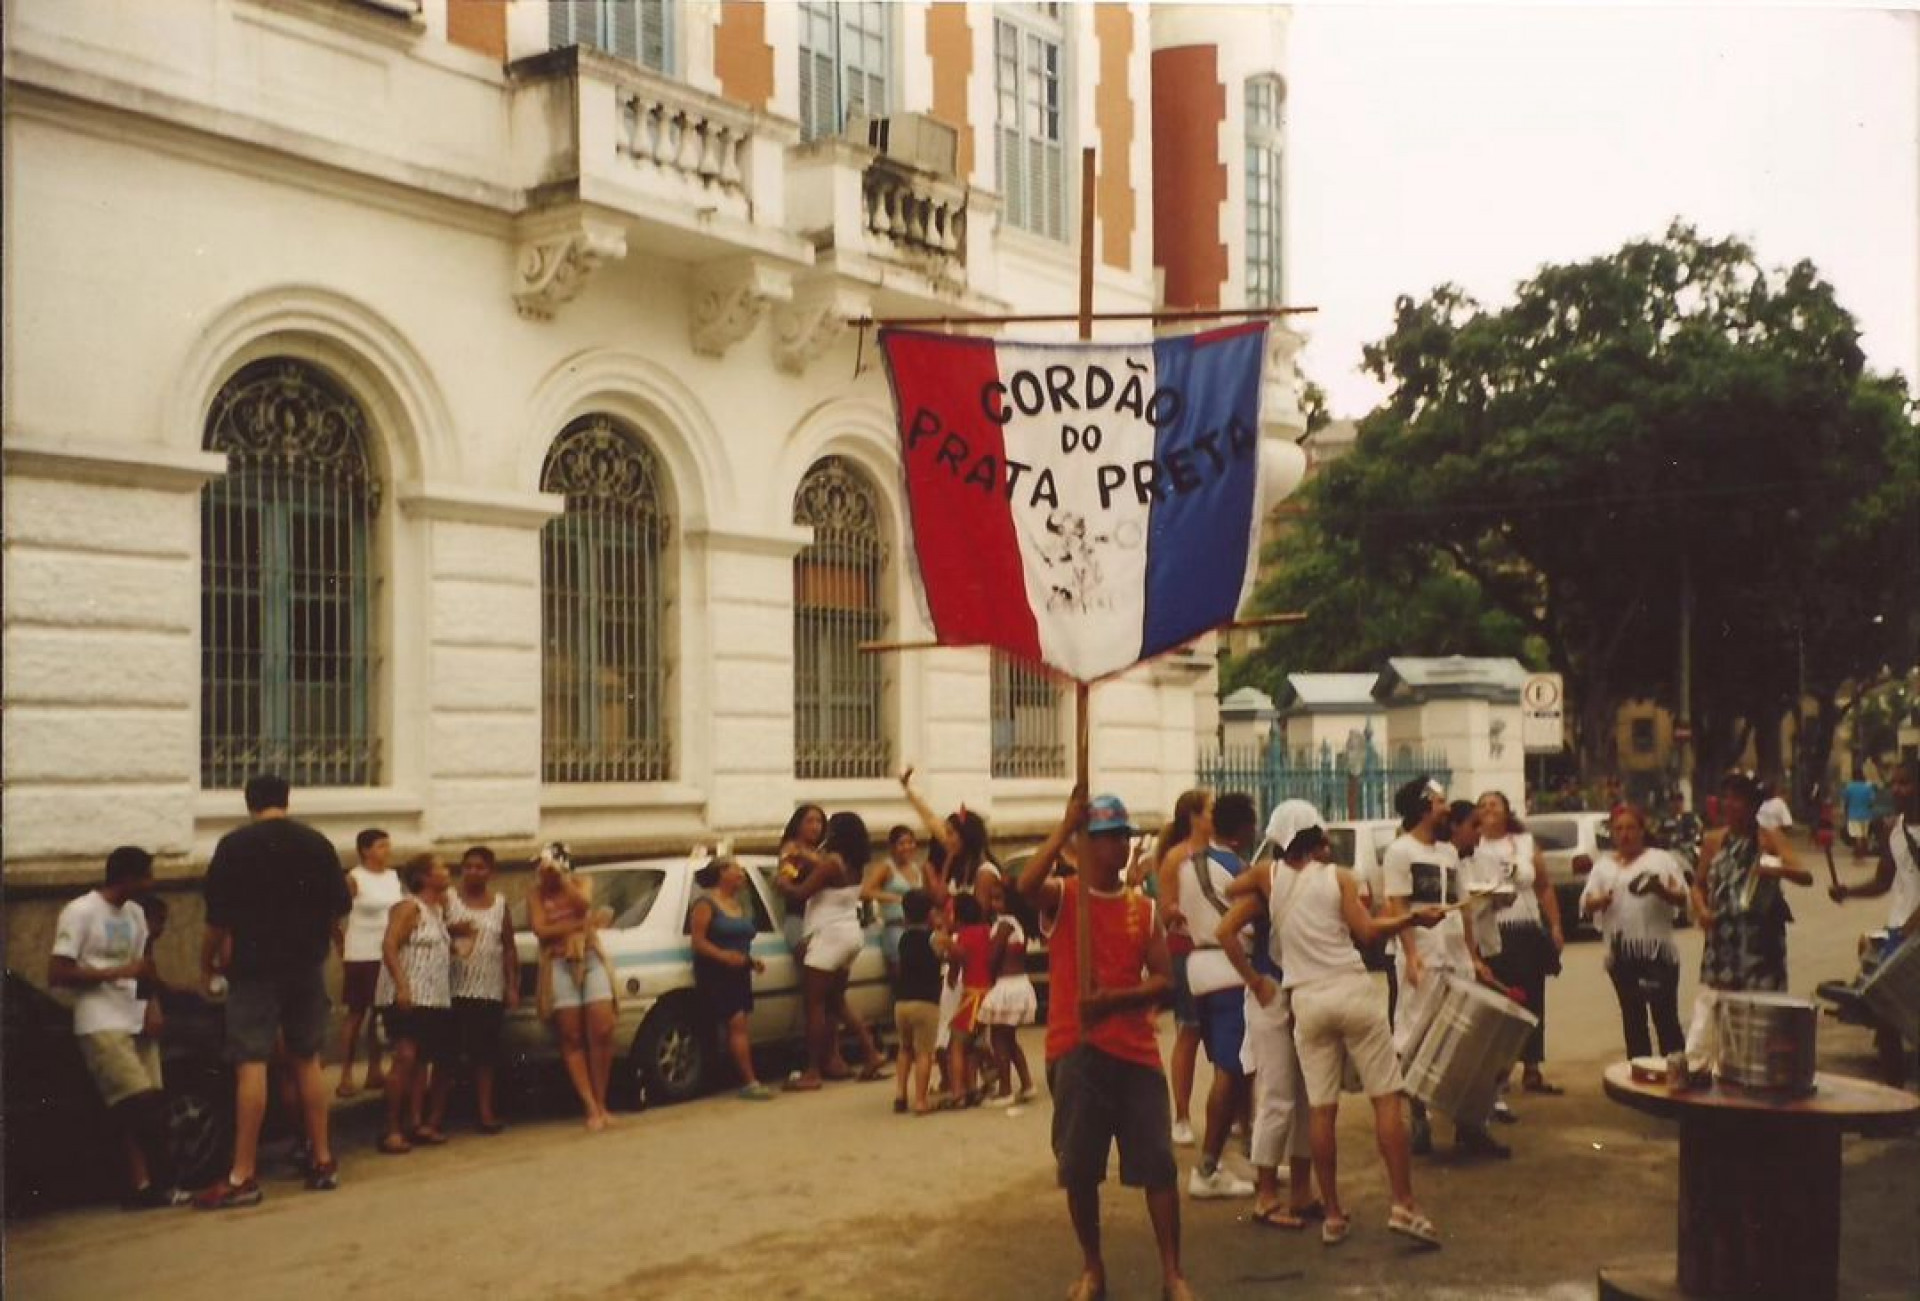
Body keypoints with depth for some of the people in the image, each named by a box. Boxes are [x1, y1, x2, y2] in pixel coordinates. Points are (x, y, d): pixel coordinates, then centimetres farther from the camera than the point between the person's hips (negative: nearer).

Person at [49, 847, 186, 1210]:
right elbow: (56, 974, -11)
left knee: (151, 1107, -5)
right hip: (101, 1026, -7)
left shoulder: (135, 913, 14)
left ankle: (143, 1185, -4)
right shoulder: (80, 912, -7)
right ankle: (161, 1183, -6)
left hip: (136, 1023, 7)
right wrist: (119, 972, -16)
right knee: (143, 1105, -15)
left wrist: (153, 1009, 3)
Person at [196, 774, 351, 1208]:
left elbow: (218, 917, -8)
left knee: (251, 1065, -5)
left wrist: (207, 964, 6)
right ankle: (322, 1161, 16)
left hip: (255, 966, -4)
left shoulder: (234, 845, -6)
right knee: (307, 1060, 12)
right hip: (307, 965, 4)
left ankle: (243, 1176, -6)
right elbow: (341, 905, 9)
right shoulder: (317, 843, 5)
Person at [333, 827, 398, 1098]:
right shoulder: (354, 879, -9)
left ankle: (374, 1071, 18)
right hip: (362, 956, -6)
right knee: (356, 1013, -2)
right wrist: (342, 947, -7)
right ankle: (346, 1076, 0)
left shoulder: (394, 876, 9)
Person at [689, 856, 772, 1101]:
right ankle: (750, 1082, -18)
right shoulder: (706, 903, -7)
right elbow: (698, 941, -13)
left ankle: (747, 1082, 4)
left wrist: (751, 959, 8)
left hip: (738, 972, 7)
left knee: (738, 1026, 3)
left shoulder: (740, 903, 17)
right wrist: (723, 955, -26)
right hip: (714, 973, -7)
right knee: (736, 1023, -15)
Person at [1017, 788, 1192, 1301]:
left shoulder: (1144, 908, 9)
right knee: (1079, 1168, 5)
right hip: (1075, 1050, -2)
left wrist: (1113, 998, -14)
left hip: (1136, 1050, 3)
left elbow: (1164, 980, 3)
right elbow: (1026, 883, -26)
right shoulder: (1062, 897, -1)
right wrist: (1066, 824, -24)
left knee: (1159, 1163, 0)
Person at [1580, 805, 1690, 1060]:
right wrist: (1600, 900, -15)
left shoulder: (1661, 859, 3)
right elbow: (1586, 905, 8)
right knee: (1633, 1019, 10)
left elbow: (1683, 898, 0)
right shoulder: (1604, 865, 11)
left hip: (1658, 951, -3)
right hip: (1621, 953, 3)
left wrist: (1660, 890, -21)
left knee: (1666, 1018, -2)